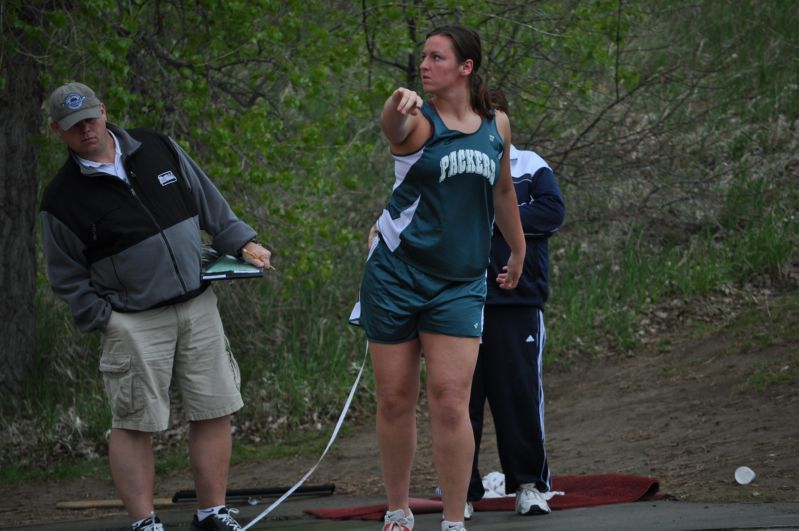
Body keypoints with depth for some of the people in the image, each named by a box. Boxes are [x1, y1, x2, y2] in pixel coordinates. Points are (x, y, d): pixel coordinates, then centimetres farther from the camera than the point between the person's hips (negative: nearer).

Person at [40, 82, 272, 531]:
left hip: (198, 306, 4)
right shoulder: (62, 200, -6)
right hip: (134, 322, -4)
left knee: (214, 411, 4)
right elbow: (67, 278, 1)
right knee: (135, 423, -3)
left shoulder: (158, 150, 5)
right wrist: (103, 319, -6)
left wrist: (242, 243, 8)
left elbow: (209, 203, 16)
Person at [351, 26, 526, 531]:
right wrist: (398, 105, -56)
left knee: (450, 401, -9)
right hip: (397, 274, -1)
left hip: (460, 281, 1)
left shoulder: (497, 125, 6)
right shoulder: (418, 122, -6)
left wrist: (519, 251, 32)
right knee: (395, 399, 4)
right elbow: (392, 127, -33)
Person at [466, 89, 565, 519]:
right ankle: (461, 489, 5)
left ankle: (529, 484, 7)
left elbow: (553, 212, -3)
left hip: (517, 301, -1)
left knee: (520, 392, -1)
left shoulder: (530, 166, 12)